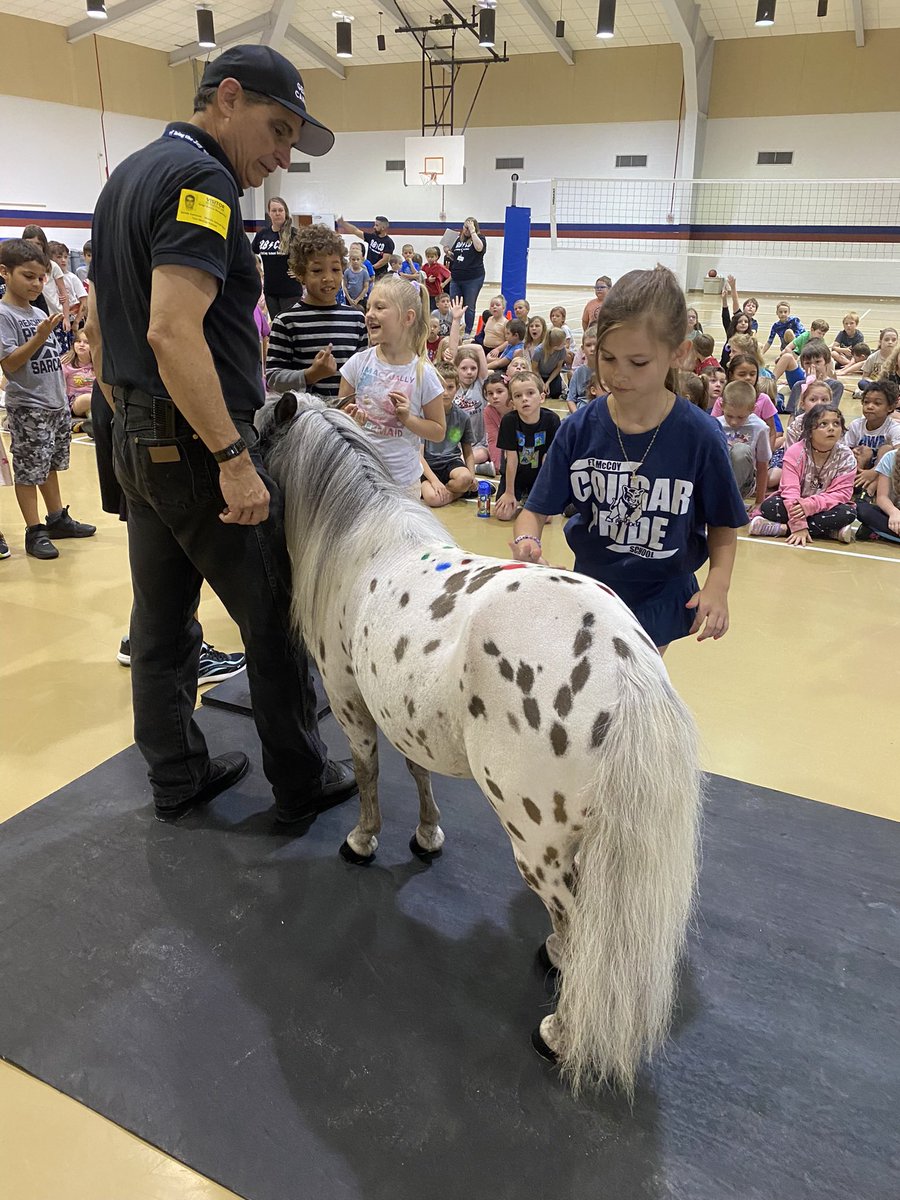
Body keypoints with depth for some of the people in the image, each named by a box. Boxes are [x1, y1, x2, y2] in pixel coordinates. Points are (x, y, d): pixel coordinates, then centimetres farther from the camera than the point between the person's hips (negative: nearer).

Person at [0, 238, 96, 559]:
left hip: (55, 403, 7)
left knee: (50, 464, 17)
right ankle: (35, 532, 6)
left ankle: (57, 519, 28)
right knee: (29, 470, 0)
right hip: (28, 407, -7)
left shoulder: (39, 313, 12)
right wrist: (39, 337, -26)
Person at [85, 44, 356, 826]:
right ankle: (301, 787, 16)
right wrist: (234, 458, -26)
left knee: (161, 620, 14)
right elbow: (173, 331, -26)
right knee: (275, 616, 3)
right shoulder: (203, 181, -14)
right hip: (199, 445, -9)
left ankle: (178, 778, 28)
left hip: (139, 440, 10)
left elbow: (100, 325, 21)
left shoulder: (126, 179, 17)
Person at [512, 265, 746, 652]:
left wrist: (717, 585, -20)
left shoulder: (700, 437, -16)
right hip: (590, 588, 3)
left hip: (659, 601, -2)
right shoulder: (580, 428, -13)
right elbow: (537, 510, -9)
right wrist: (527, 542, -30)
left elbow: (723, 524, -5)